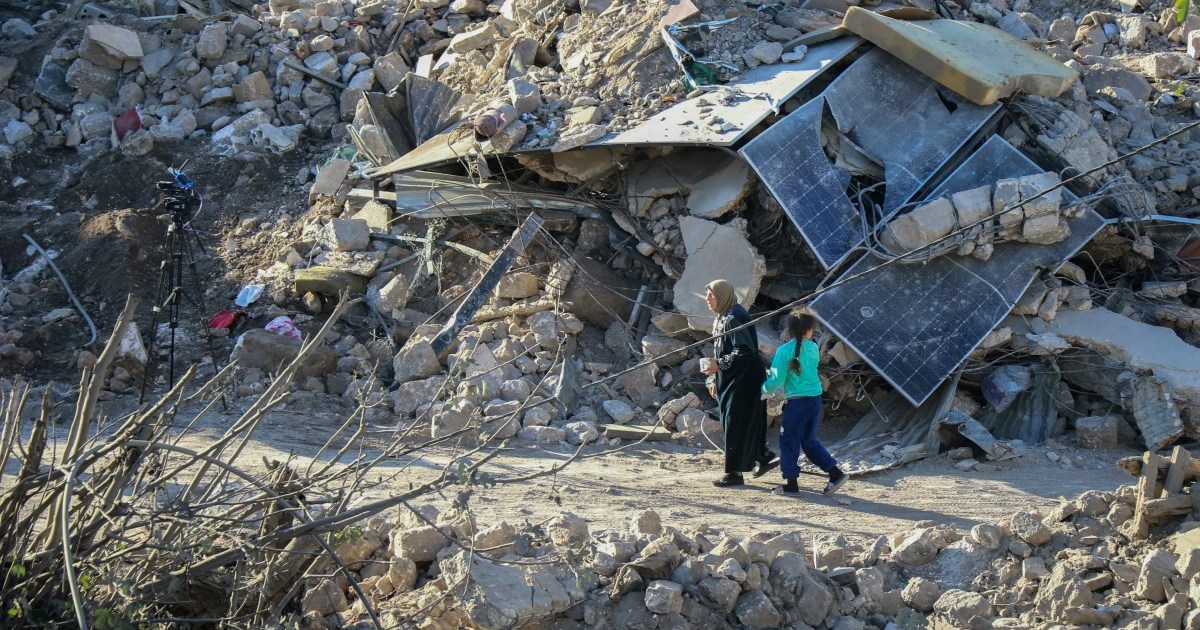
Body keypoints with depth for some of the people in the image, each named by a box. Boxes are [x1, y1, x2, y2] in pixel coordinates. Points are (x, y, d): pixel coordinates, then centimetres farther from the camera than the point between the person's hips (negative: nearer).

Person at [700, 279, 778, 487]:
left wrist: (719, 365, -24)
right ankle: (764, 457, 27)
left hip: (742, 382, -10)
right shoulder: (721, 319, 12)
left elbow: (744, 352, -24)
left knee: (736, 425, -4)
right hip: (729, 381, 10)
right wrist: (714, 379, 18)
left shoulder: (733, 319, -18)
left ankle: (734, 472, 1)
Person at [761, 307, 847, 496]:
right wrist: (773, 360, 24)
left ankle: (791, 483, 10)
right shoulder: (813, 348, 4)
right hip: (815, 398, 5)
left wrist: (765, 388, 11)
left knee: (788, 441, 7)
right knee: (809, 440, 17)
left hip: (797, 401, -5)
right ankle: (835, 473, 12)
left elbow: (777, 380, -11)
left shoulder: (784, 351, -11)